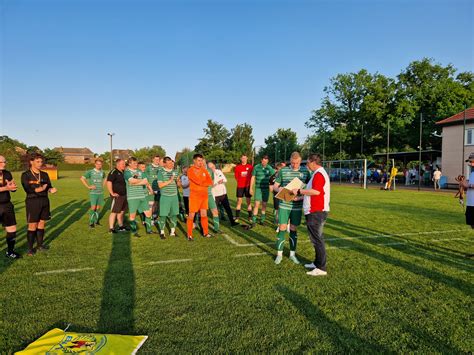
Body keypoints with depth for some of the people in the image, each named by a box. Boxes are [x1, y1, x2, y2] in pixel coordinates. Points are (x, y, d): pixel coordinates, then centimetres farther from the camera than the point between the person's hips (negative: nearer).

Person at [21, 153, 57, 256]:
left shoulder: (44, 174, 11)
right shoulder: (25, 175, -3)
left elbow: (49, 186, 4)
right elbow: (27, 188, -15)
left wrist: (51, 190, -18)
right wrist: (38, 189, -30)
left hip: (44, 201, 5)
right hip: (32, 201, -4)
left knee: (41, 224, 11)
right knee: (32, 226, -2)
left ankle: (40, 245, 24)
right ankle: (30, 248, 9)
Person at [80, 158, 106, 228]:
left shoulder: (102, 172, 6)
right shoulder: (90, 172, -7)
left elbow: (104, 178, 27)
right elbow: (82, 178, -7)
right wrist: (88, 186, -10)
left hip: (101, 193, 4)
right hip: (93, 193, -4)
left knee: (98, 207, 10)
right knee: (93, 207, -9)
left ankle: (96, 220, 25)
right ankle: (91, 222, 3)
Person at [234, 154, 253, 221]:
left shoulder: (250, 167, 3)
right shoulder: (237, 167, 3)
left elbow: (252, 176, 8)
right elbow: (236, 177, 7)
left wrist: (249, 182, 0)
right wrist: (240, 181, -1)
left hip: (248, 186, 0)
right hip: (240, 186, 0)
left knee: (248, 201, 4)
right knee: (239, 201, 3)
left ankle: (250, 216, 11)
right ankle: (237, 216, 10)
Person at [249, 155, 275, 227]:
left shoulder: (269, 168, -1)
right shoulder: (256, 167, -4)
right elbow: (253, 178, 2)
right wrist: (251, 188, 2)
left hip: (266, 188, 2)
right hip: (258, 188, -2)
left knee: (264, 205, 8)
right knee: (257, 204, -7)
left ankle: (262, 220, 20)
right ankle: (254, 221, -1)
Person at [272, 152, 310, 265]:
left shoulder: (305, 171, 2)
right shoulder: (283, 171, 0)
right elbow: (275, 186, 4)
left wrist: (301, 197, -12)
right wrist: (279, 189, -19)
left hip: (297, 206, 1)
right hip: (284, 204, -1)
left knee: (293, 229, 11)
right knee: (282, 228, 1)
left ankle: (292, 253, 25)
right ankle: (279, 253, 15)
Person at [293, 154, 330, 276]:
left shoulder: (318, 174, -15)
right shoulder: (319, 173, 19)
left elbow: (316, 191, -27)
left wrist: (299, 191, -17)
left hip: (316, 212, -11)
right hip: (316, 211, 11)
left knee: (317, 239, -5)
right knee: (317, 238, 18)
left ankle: (321, 268, 2)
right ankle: (317, 263, 29)